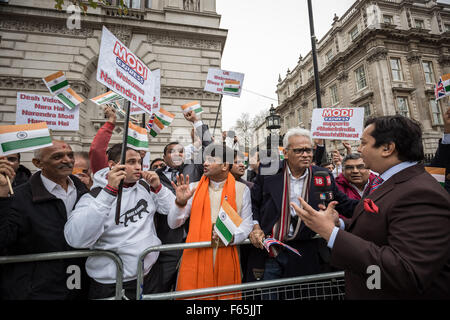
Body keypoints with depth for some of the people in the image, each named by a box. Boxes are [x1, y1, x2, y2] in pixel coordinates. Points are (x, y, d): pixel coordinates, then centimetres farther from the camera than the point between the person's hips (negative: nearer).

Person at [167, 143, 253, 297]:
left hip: (226, 258, 0)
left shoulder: (241, 189, 2)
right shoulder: (194, 187, 4)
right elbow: (173, 223, 1)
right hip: (195, 257, 1)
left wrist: (231, 237, -16)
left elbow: (246, 223, 2)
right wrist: (180, 202, -17)